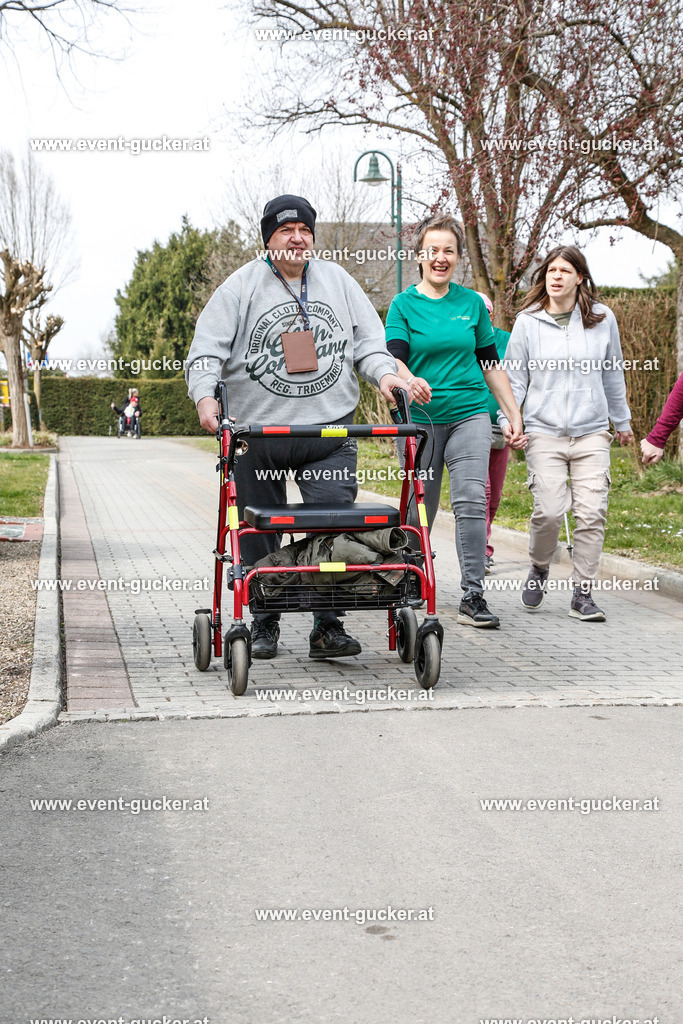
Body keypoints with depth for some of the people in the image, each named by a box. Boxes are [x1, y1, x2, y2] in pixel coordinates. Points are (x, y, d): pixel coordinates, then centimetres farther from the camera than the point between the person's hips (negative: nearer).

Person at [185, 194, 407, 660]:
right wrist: (205, 395, -18)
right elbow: (207, 348, -2)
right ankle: (265, 623, 21)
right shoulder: (241, 287, 3)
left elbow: (368, 339, 15)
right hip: (259, 430, -1)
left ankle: (329, 625, -2)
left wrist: (384, 373, -5)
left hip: (331, 430, 1)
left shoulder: (338, 281, 13)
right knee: (260, 533, 6)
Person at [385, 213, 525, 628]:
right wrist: (409, 380, -34)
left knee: (471, 501, -12)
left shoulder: (471, 302, 10)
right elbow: (394, 357, -11)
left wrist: (514, 414, 13)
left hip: (470, 413, 1)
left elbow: (490, 361, 16)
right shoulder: (404, 304, 2)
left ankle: (473, 597, -10)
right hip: (419, 418, -1)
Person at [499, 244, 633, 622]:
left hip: (592, 433, 1)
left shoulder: (602, 318, 7)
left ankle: (582, 594, 4)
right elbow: (514, 376, 9)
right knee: (549, 511, -13)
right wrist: (508, 420, -3)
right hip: (544, 431, -1)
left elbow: (613, 374, 18)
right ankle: (539, 570, 17)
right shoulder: (528, 321, 3)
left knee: (592, 513, -7)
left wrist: (622, 422, 26)